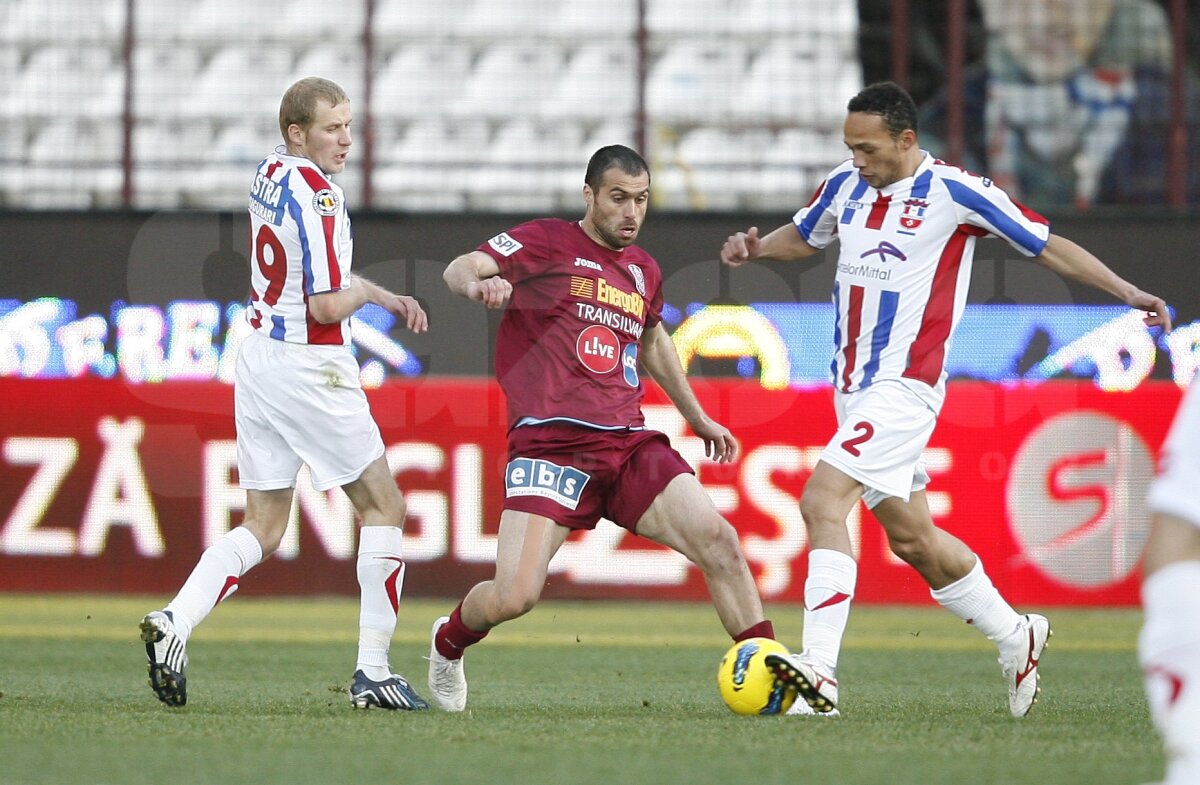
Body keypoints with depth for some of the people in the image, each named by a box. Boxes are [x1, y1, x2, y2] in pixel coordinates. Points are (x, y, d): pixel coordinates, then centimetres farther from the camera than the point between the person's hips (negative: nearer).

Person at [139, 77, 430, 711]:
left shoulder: (270, 175, 10)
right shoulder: (316, 198, -18)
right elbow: (328, 307, -20)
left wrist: (388, 299, 18)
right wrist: (366, 290, 2)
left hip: (259, 356, 8)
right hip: (309, 368, -8)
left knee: (262, 529, 11)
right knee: (383, 507, 6)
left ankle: (175, 620, -10)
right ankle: (372, 671, 3)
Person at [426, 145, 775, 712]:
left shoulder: (644, 271, 20)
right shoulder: (545, 243, 3)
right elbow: (459, 270, -10)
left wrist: (697, 418, 44)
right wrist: (479, 284, -35)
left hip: (629, 446, 5)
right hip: (550, 443, -5)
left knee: (719, 541, -16)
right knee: (513, 597, -17)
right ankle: (449, 644, 19)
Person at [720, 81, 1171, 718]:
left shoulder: (954, 192, -10)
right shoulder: (846, 186, 7)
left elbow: (1047, 246, -1)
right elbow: (801, 236, 27)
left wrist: (1126, 292, -6)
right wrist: (757, 247, 5)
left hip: (902, 387, -7)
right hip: (854, 387, 7)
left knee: (821, 500, -22)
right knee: (911, 537, 14)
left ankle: (820, 669, -27)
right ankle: (1015, 637, 33)